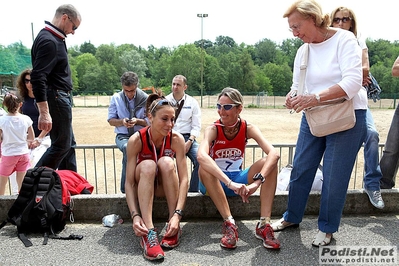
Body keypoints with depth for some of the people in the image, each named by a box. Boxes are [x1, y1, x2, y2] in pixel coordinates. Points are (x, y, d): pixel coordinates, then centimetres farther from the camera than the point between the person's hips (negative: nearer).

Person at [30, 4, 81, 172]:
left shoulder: (54, 38, 13)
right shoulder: (48, 40, -17)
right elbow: (37, 78, -24)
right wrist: (44, 112, -27)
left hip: (60, 98, 10)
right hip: (55, 98, -10)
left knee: (68, 144, 13)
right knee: (61, 145, -2)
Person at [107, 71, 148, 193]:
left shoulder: (145, 98, 1)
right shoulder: (116, 98, 7)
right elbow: (111, 120, 9)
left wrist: (137, 121, -15)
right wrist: (122, 121, -12)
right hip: (123, 136, 1)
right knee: (127, 147, -35)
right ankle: (126, 187, -22)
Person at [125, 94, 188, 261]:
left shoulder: (176, 139, -21)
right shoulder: (136, 140, -23)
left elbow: (184, 178, -25)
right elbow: (129, 182, -24)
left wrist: (177, 214, -36)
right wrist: (135, 215, -36)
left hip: (166, 186, 1)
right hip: (143, 185, 0)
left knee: (166, 162, -31)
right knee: (147, 165, -32)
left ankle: (174, 226, -25)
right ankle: (149, 232, -39)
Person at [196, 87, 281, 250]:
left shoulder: (248, 128, -11)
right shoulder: (213, 130, -18)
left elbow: (274, 153, -26)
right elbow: (201, 156, -40)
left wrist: (257, 182, -42)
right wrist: (230, 183, -50)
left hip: (238, 179, 2)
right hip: (214, 182, -2)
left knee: (269, 162, -20)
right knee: (204, 168, -35)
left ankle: (264, 224, -25)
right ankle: (229, 223, -33)